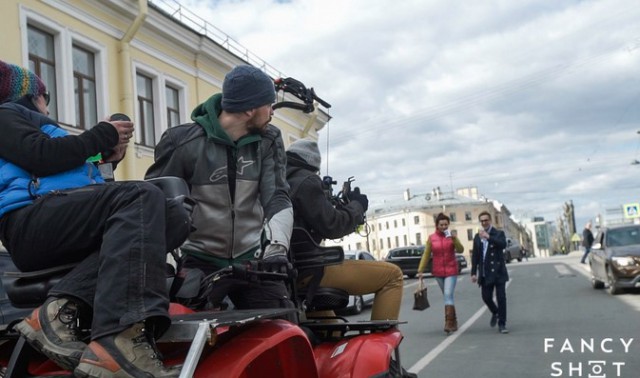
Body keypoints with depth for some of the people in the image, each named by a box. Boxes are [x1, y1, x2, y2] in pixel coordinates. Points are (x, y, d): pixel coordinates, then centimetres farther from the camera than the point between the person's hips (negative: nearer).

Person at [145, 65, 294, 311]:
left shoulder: (268, 141, 3)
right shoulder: (184, 141, -8)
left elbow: (277, 198, -5)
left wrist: (276, 245, -22)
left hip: (252, 259, 3)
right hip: (201, 262, -2)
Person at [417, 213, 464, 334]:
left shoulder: (451, 235, -2)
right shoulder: (431, 238, 0)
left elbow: (460, 250, -13)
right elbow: (426, 255, 2)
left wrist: (454, 239, -28)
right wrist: (420, 270, -2)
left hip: (451, 270, -2)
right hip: (438, 271, 2)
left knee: (448, 295, -15)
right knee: (447, 296, 12)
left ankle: (449, 323, -15)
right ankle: (453, 322, 24)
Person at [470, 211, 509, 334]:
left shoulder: (499, 233, 1)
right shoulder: (477, 237, 10)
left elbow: (503, 244, -21)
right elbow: (475, 256, 11)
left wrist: (488, 237, -26)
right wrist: (474, 272, 7)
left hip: (498, 272, -3)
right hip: (485, 273, 3)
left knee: (501, 297, -4)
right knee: (486, 297, 3)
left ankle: (502, 324, 6)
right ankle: (495, 312, 33)